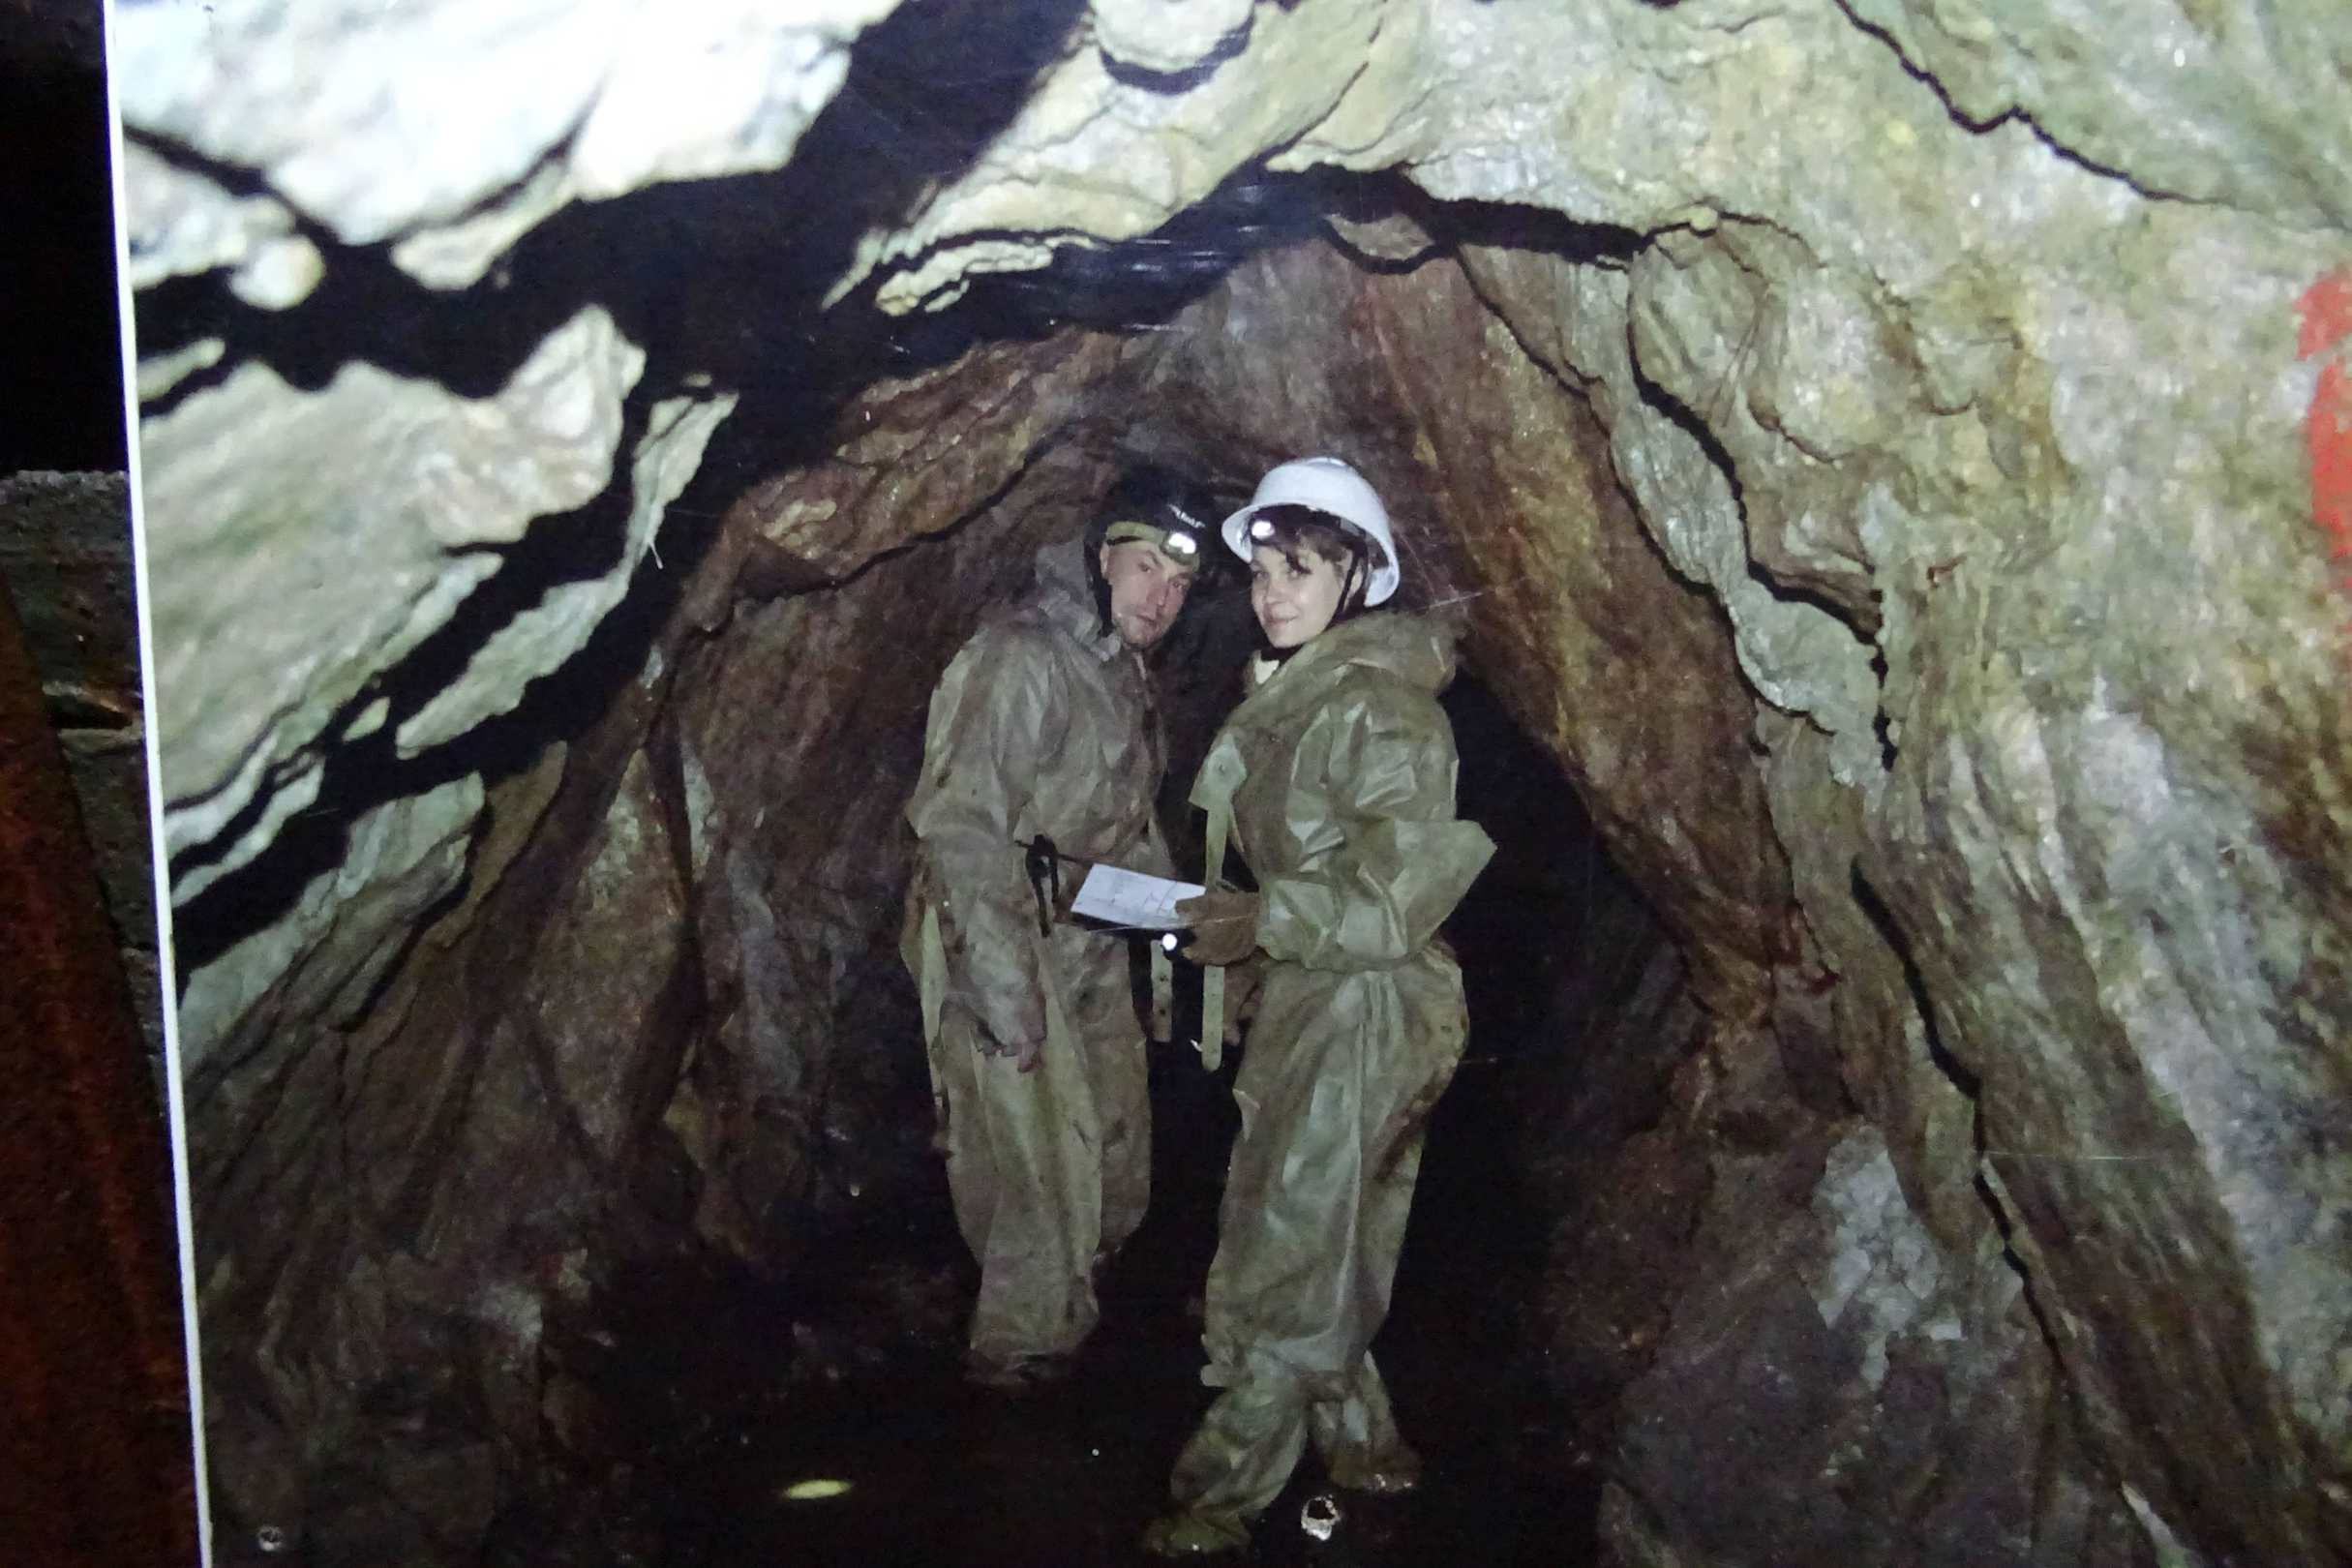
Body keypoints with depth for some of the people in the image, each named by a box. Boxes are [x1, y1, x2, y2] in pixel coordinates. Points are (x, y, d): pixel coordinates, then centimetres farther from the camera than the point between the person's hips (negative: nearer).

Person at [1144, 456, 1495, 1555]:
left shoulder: (1379, 706, -17)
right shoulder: (1296, 695, 11)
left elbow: (1402, 889, -20)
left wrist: (1267, 923, -18)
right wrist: (1233, 911, 10)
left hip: (1362, 1011, -9)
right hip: (1311, 1006, 9)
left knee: (1286, 1256, 0)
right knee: (1323, 1248, 18)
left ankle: (1223, 1499, 12)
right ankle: (1359, 1443, 33)